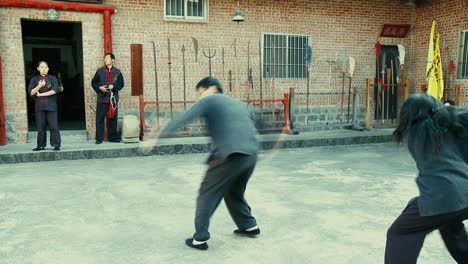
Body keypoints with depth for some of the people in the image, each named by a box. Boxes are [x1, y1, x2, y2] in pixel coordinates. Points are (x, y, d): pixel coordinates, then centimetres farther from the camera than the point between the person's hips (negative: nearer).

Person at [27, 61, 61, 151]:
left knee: (53, 126, -5)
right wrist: (39, 86, -16)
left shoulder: (52, 78, 6)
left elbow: (54, 90, -8)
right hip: (39, 106, 2)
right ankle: (41, 145, 11)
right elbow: (31, 92, 0)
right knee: (40, 127, 2)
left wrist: (41, 94, -7)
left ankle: (56, 145, 0)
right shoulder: (34, 79, 11)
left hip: (51, 106, -2)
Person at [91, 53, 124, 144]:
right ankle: (99, 138, 3)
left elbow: (121, 84, 10)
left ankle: (113, 137, 16)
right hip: (102, 98, -1)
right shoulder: (100, 71, 7)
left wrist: (114, 86, -8)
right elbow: (93, 83, 11)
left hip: (113, 98, 1)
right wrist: (99, 88, -7)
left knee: (113, 118, 5)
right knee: (100, 119, -3)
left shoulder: (117, 72, 8)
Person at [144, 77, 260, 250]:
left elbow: (183, 119, -1)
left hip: (230, 155, -7)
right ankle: (249, 227, 36)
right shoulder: (240, 104, 26)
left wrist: (159, 136, -1)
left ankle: (200, 239, 7)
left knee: (207, 194, 6)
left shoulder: (208, 100, 8)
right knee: (234, 193, 28)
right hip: (251, 155, 7)